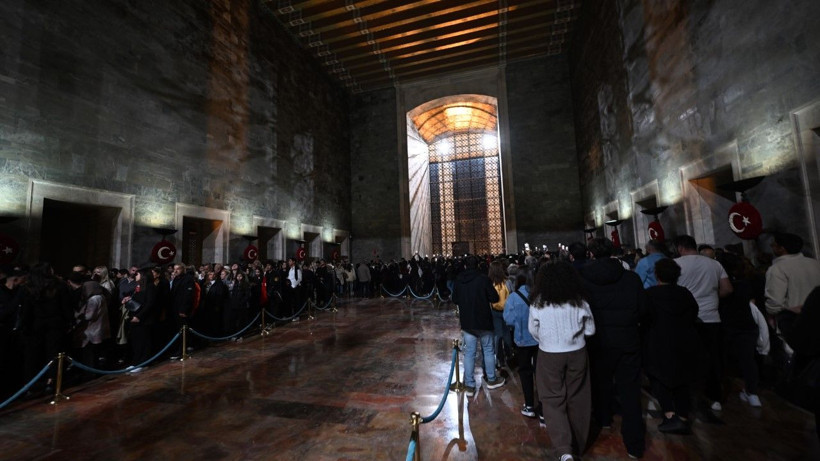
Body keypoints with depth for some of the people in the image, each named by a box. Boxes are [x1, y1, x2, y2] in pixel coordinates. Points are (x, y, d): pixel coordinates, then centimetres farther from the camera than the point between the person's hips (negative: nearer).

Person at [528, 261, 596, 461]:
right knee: (577, 398, 18)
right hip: (577, 353, 2)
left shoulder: (538, 303, -12)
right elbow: (590, 330, 0)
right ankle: (578, 445, 35)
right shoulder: (579, 301, -9)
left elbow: (533, 330, -1)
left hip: (549, 355, -2)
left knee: (553, 400, 10)